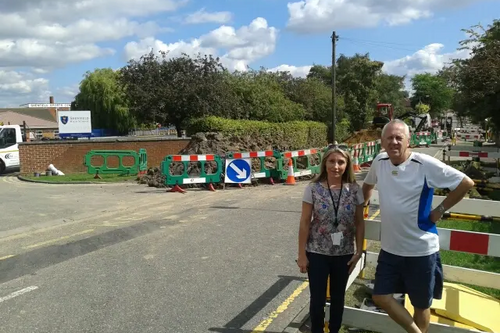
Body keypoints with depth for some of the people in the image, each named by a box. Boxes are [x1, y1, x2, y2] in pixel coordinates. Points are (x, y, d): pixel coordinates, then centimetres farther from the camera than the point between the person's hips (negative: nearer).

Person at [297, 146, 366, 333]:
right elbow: (305, 222, -7)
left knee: (338, 297, 19)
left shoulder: (354, 190, -6)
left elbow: (359, 222, 2)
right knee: (317, 299, 9)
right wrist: (302, 254, -7)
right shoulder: (313, 188, -11)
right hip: (317, 253, -2)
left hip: (344, 254, 2)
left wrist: (359, 251, -1)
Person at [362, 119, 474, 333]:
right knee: (381, 297, 9)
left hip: (421, 250, -4)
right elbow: (367, 185, 19)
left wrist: (439, 211, -9)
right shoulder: (379, 162, -2)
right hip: (390, 248, 5)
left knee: (421, 304, 13)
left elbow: (466, 183, -11)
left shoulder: (426, 165, -17)